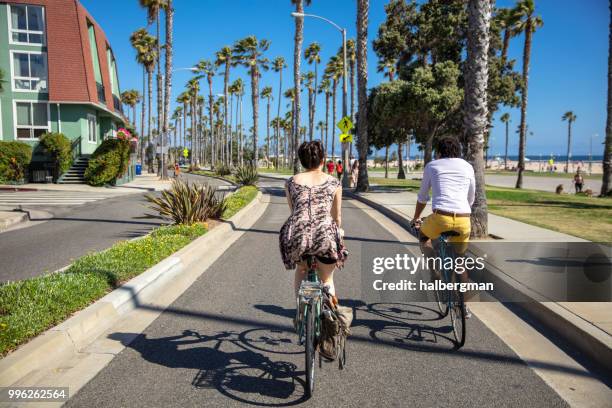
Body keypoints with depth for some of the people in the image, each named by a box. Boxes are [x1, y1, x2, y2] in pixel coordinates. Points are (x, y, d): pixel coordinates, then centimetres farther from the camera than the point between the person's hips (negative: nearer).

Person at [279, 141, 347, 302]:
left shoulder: (291, 182, 15)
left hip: (297, 237, 1)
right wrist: (337, 233, 36)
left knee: (301, 269, 34)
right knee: (327, 279, 26)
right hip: (325, 237, -1)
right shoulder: (334, 183, 13)